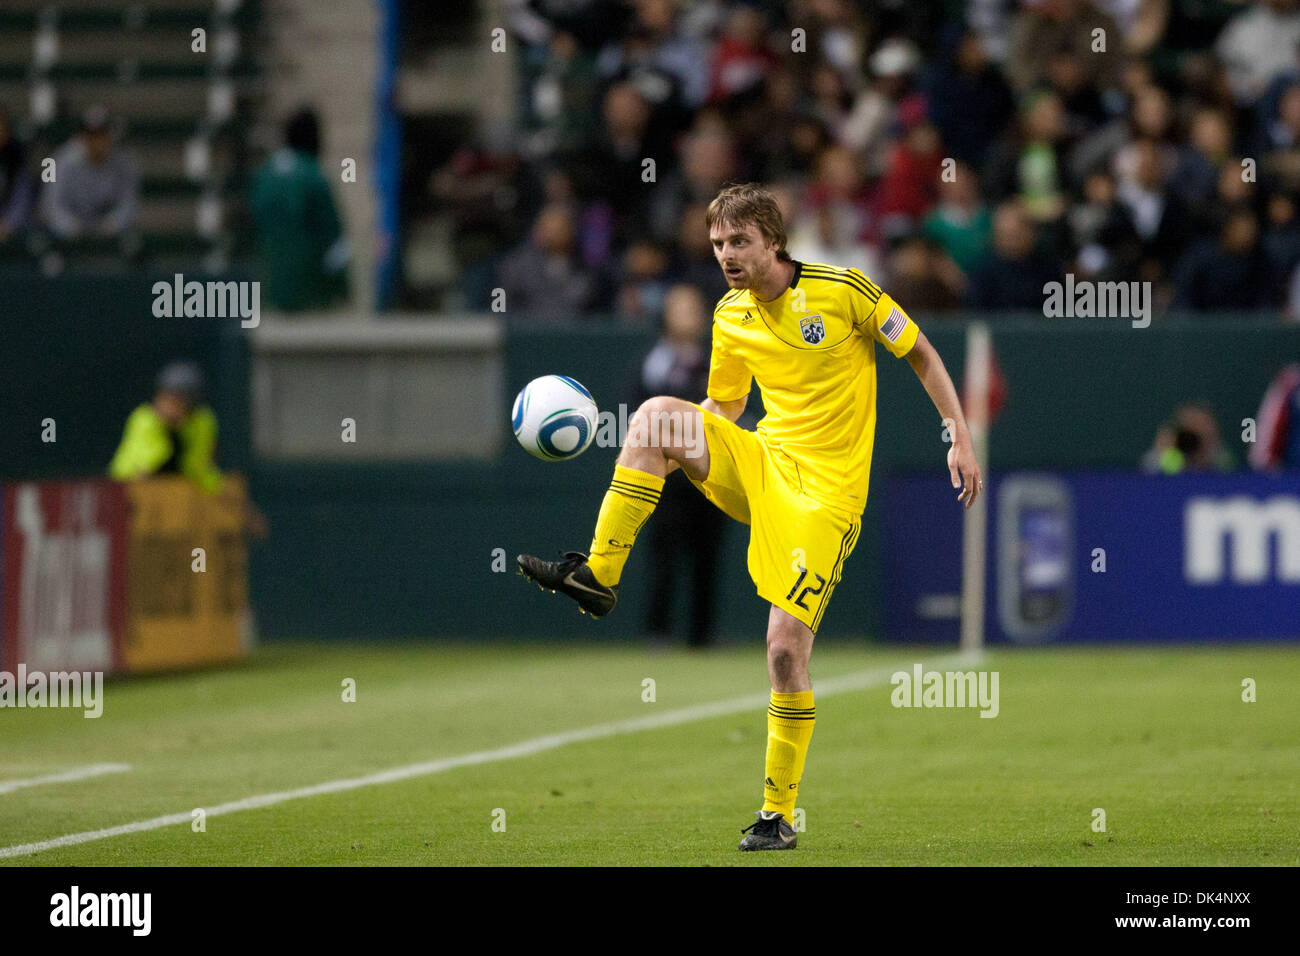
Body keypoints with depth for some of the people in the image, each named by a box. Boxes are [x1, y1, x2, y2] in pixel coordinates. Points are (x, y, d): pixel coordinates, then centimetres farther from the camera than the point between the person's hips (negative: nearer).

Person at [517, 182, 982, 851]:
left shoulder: (841, 290, -8)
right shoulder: (730, 317, 8)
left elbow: (920, 354, 1)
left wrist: (960, 438, -3)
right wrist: (659, 444, 3)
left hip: (825, 491, -5)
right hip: (760, 466, 5)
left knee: (787, 643, -14)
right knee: (658, 414, -21)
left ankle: (778, 814, -2)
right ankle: (598, 575, -21)